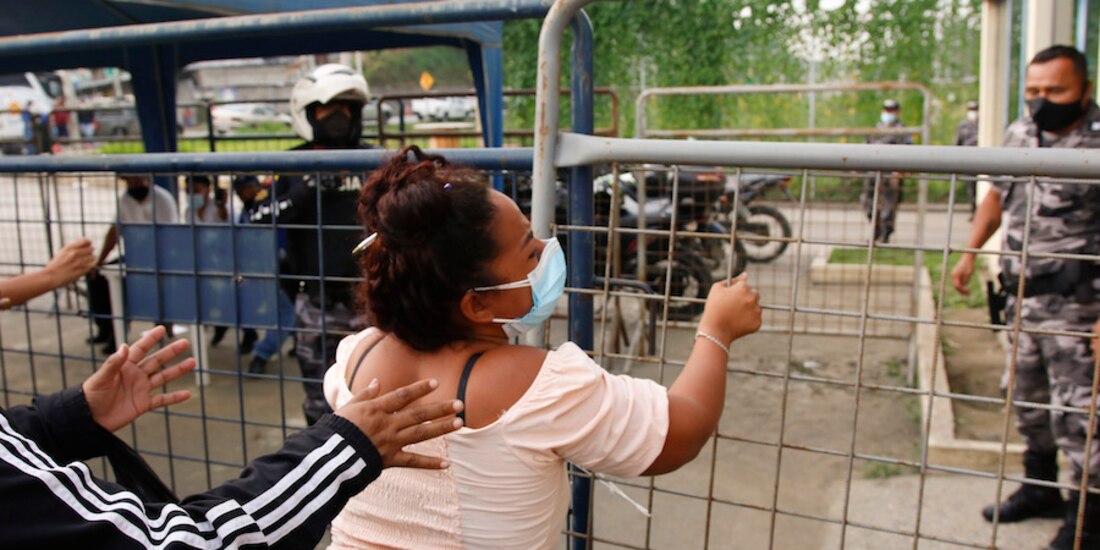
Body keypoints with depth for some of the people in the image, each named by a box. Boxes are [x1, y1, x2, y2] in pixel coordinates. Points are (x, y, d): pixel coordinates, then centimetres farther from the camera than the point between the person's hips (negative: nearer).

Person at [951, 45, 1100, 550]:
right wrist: (969, 254, 16)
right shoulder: (1019, 133, 7)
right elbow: (998, 195, 21)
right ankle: (1040, 489, 36)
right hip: (1023, 295, 7)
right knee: (1028, 401, 18)